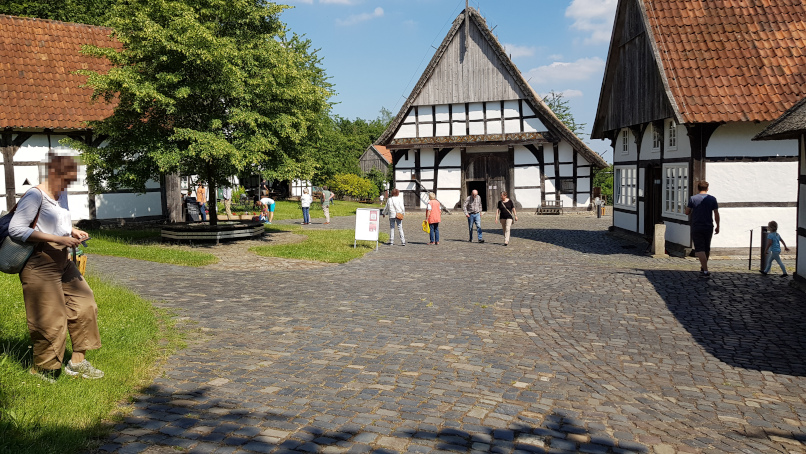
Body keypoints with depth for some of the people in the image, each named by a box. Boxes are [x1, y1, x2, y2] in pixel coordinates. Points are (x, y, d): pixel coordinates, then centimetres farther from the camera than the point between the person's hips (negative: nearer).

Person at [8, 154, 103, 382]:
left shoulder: (61, 194, 11)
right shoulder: (35, 195, -15)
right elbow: (16, 229, -23)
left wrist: (73, 231, 5)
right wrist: (58, 239, -26)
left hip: (63, 263, 9)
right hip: (40, 265, -9)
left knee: (84, 305, 9)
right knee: (50, 321, -3)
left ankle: (77, 362, 21)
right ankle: (42, 370, 17)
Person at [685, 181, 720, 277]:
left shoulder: (692, 198, -4)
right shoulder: (712, 199, 0)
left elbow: (687, 212, 0)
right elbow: (716, 214, -1)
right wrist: (717, 227, 8)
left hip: (696, 228, -3)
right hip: (708, 227, 3)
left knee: (700, 249, -4)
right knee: (707, 249, 18)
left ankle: (705, 270, -15)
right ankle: (703, 267, 35)